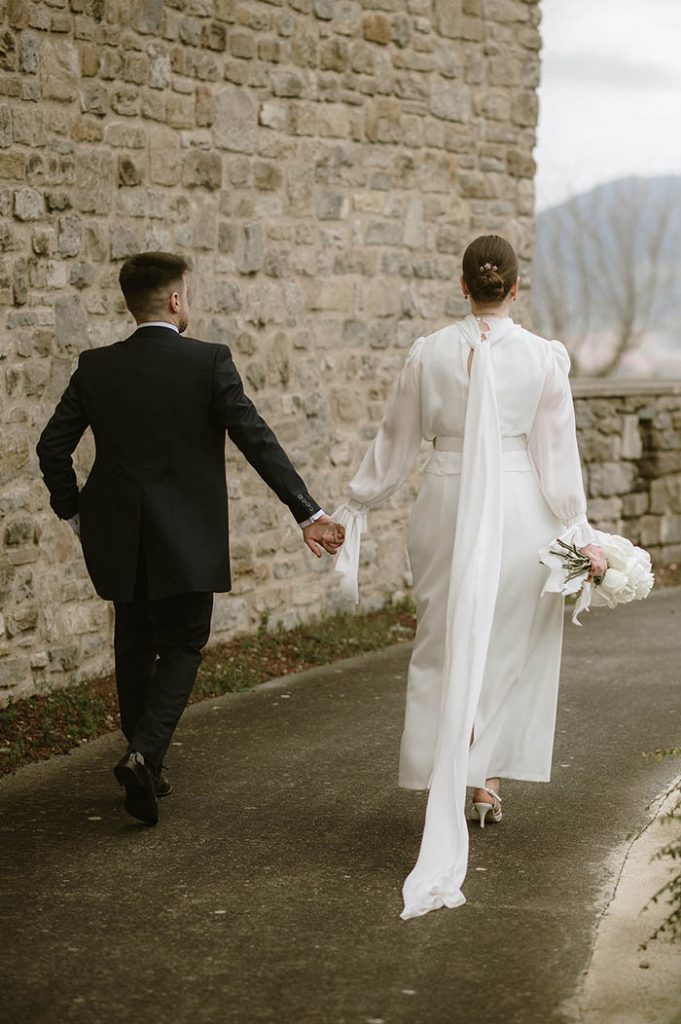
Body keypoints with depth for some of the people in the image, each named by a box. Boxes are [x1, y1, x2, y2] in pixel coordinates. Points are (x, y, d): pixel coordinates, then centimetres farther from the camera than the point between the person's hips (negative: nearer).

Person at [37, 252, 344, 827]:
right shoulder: (209, 362, -10)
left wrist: (73, 510, 16)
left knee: (135, 645, 18)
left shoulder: (96, 368, 0)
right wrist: (308, 513, -12)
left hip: (119, 537, 4)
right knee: (183, 647, 9)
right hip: (188, 540, -3)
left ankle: (145, 764, 27)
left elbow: (53, 447, 2)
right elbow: (259, 442, -14)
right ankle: (144, 753, -11)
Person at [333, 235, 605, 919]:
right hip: (519, 511, -1)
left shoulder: (428, 354, -3)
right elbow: (557, 453, -5)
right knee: (508, 647, 13)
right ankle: (486, 781, 16)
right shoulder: (543, 357, -6)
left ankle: (451, 783, 8)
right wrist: (577, 535, 1)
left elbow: (396, 442, 4)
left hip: (447, 506, 1)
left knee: (446, 645, 11)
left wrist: (356, 507, 15)